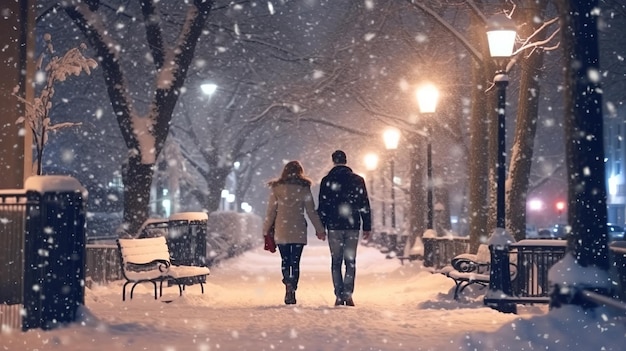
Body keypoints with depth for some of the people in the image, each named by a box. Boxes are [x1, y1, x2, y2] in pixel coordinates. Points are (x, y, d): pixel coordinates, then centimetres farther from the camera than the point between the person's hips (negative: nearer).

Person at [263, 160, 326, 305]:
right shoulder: (304, 189, -2)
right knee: (295, 262, 5)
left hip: (281, 231, 0)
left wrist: (266, 230, 8)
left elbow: (271, 212, 0)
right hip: (299, 232, 0)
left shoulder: (276, 188, -1)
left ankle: (288, 284, -13)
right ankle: (292, 292, 0)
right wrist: (320, 229, 9)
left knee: (285, 260, 10)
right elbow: (311, 211, 0)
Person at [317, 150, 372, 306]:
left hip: (334, 227, 0)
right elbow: (365, 205, 4)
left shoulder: (327, 181, 1)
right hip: (352, 226, 1)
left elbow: (322, 207, 0)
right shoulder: (358, 180, 4)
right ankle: (348, 295, -8)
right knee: (350, 261, 4)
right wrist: (367, 227, 9)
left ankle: (339, 296, 1)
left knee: (336, 262, 6)